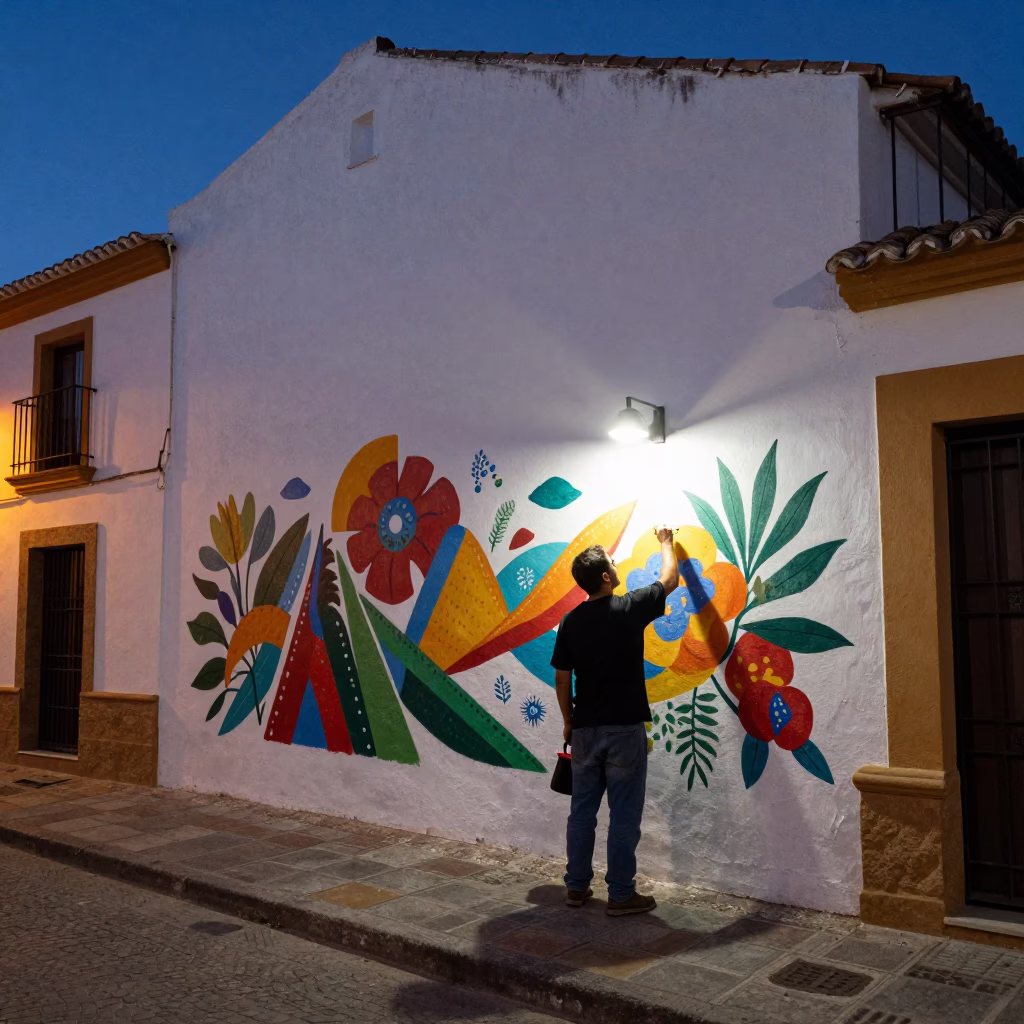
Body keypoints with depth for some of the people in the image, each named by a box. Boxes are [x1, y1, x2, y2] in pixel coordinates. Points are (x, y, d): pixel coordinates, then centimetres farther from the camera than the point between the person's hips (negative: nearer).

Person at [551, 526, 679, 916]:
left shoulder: (571, 621, 0)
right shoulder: (630, 608, -11)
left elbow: (562, 680, 4)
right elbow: (669, 580, 7)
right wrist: (665, 541, 24)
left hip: (585, 729, 4)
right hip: (624, 728, -4)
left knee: (582, 810, 13)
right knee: (624, 814, 4)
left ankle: (576, 886, 22)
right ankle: (621, 894, 10)